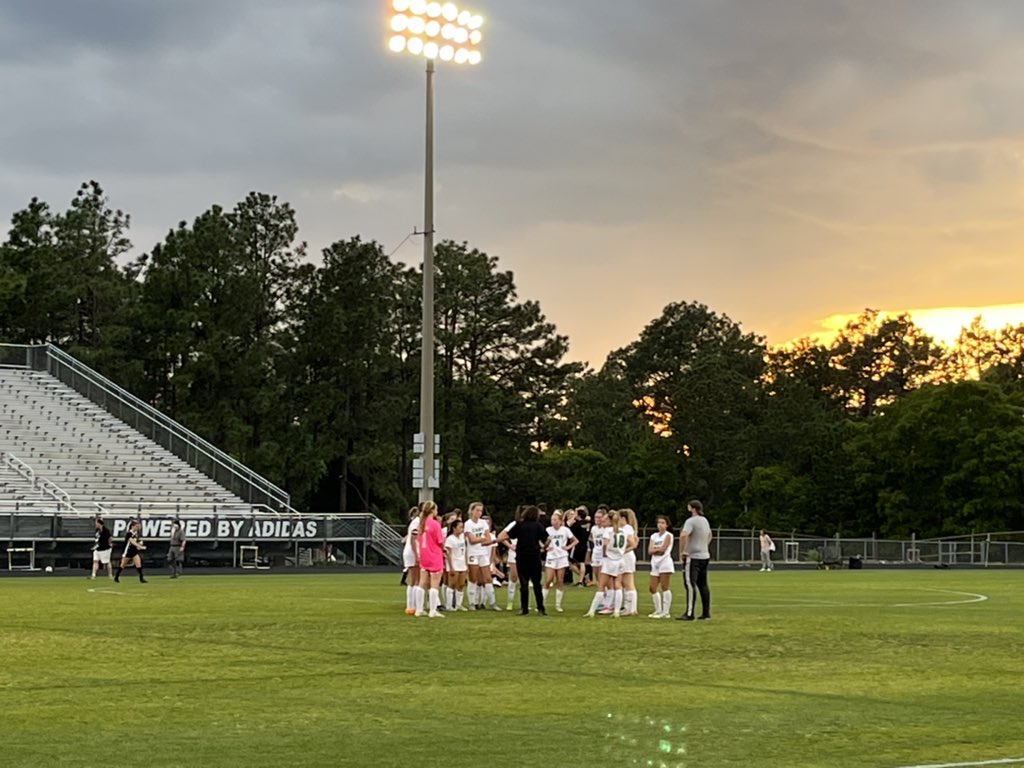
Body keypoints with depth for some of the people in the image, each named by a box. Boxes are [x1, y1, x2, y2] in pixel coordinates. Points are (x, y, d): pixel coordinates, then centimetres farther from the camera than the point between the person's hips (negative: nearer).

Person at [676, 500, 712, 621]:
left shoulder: (691, 521, -14)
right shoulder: (705, 521, 15)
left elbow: (683, 535, -30)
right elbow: (709, 535, 34)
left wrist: (681, 551, -19)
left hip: (693, 558, -9)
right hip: (705, 556, 9)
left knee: (690, 585, -10)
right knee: (703, 585, 13)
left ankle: (689, 614, -14)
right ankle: (706, 612, 15)